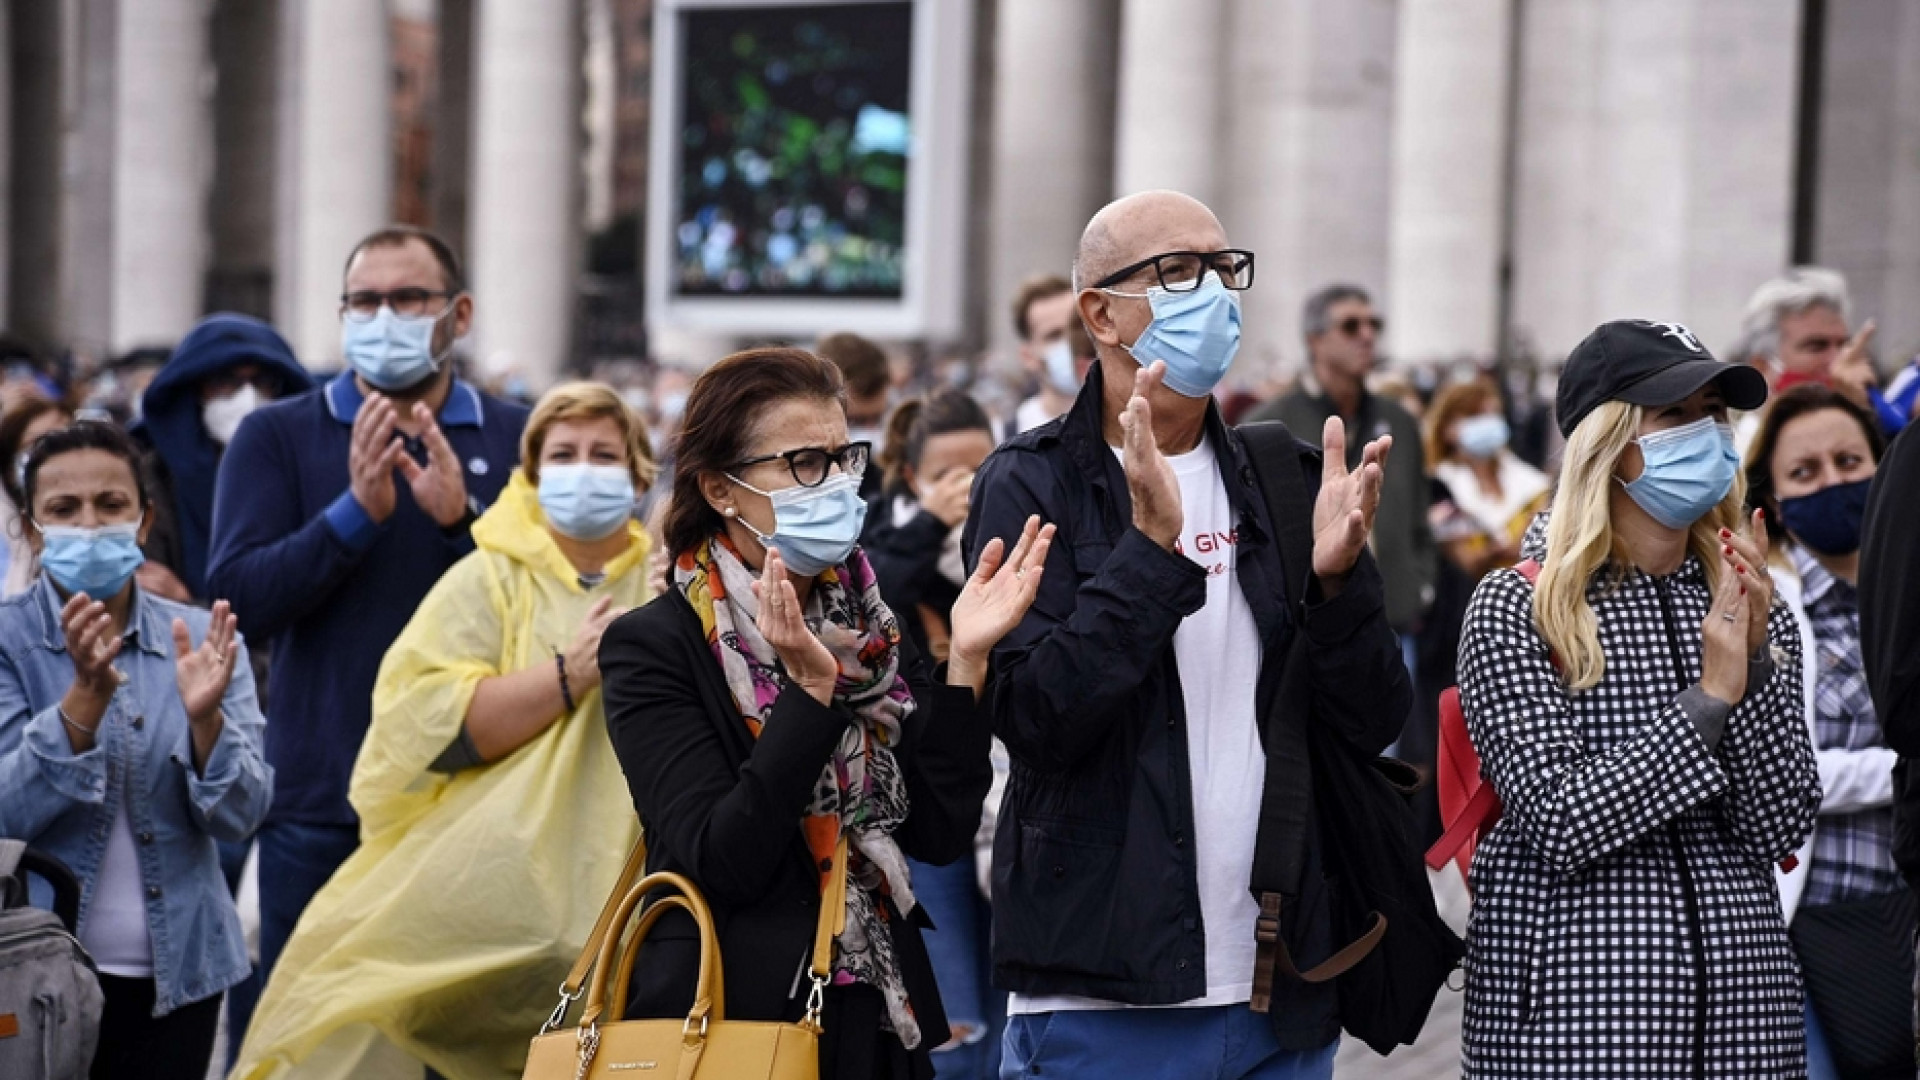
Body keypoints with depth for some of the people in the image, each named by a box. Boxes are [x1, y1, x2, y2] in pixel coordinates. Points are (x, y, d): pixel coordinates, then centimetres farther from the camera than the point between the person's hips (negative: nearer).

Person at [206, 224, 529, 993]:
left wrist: (463, 518, -18)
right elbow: (238, 597, -6)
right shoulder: (278, 438, 6)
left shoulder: (517, 439, 7)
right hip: (322, 805, 0)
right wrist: (356, 510, -18)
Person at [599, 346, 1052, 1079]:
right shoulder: (652, 647, -9)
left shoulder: (871, 631, 6)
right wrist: (810, 689, -26)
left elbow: (940, 835, -3)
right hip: (732, 1019, -5)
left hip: (881, 1020, 5)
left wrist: (966, 660, -12)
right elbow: (722, 862, -19)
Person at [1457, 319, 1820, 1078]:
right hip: (1574, 991, -4)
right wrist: (1709, 698, -18)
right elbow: (1558, 823, -15)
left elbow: (1781, 828, -1)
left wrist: (1753, 668, -13)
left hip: (1740, 990, 4)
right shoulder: (1515, 610, -6)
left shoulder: (1753, 611, 8)